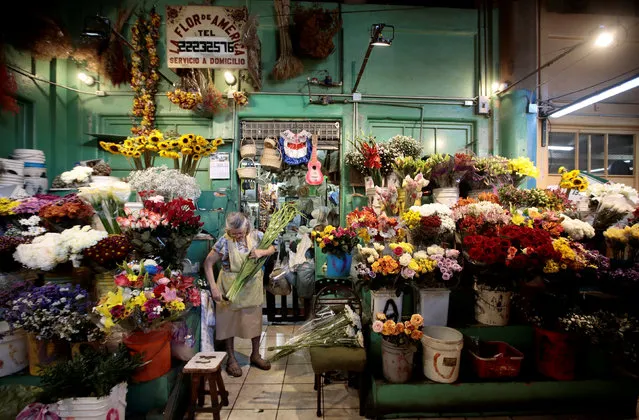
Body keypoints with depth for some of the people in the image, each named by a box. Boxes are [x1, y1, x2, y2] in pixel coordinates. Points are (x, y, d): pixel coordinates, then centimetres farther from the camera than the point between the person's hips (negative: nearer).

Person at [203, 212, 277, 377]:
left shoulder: (256, 236, -10)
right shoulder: (225, 241, -18)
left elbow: (272, 248, 2)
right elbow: (208, 263, -15)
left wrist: (262, 252, -21)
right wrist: (213, 287, -23)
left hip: (252, 287, 3)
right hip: (230, 287, -3)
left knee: (255, 319, 14)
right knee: (229, 321, 10)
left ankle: (255, 355, 35)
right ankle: (231, 358, 30)